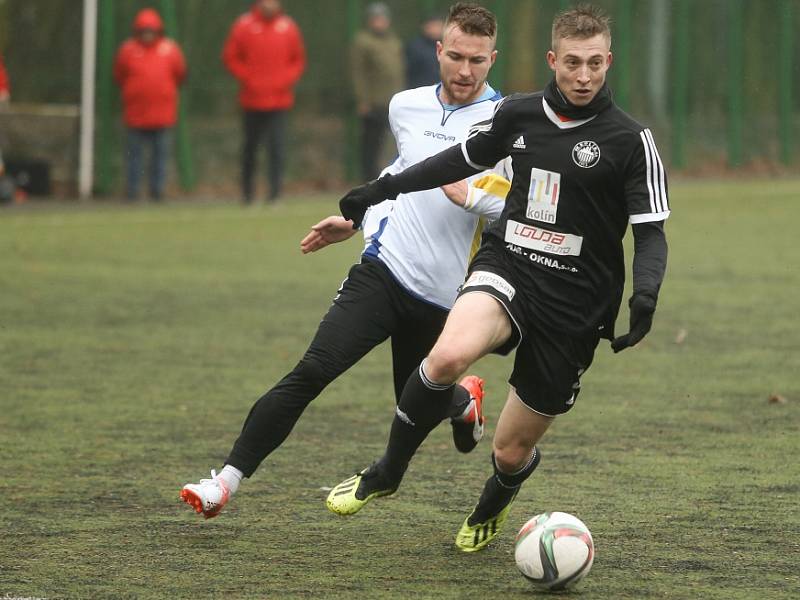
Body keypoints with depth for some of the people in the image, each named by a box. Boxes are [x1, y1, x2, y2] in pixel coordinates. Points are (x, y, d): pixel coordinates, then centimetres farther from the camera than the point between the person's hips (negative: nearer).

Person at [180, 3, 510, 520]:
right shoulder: (406, 107, 8)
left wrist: (469, 195, -26)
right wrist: (356, 220, 24)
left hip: (443, 297, -2)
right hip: (383, 269, 2)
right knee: (312, 371, -16)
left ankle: (463, 403, 51)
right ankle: (227, 481, -14)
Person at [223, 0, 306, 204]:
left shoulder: (288, 27, 5)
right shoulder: (243, 26, 0)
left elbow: (298, 60, 12)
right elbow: (230, 57, 3)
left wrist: (286, 80, -4)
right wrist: (247, 79, -7)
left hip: (279, 101, 0)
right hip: (252, 100, 0)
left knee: (277, 145, -10)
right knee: (250, 146, 8)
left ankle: (276, 191, -10)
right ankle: (247, 191, 21)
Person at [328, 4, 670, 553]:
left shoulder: (630, 140, -7)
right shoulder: (519, 114, 5)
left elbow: (651, 235, -6)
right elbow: (465, 158, 24)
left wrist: (645, 294, -26)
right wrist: (384, 189, 25)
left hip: (575, 302, -2)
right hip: (507, 267, 2)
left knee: (513, 451, 3)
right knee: (449, 356, -33)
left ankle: (493, 506, 44)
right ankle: (387, 473, -9)